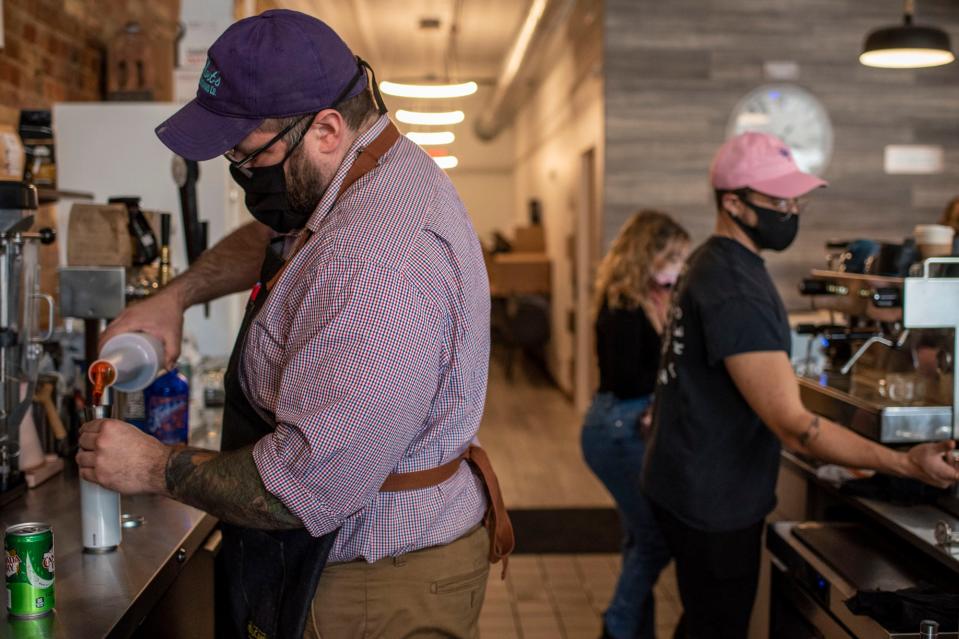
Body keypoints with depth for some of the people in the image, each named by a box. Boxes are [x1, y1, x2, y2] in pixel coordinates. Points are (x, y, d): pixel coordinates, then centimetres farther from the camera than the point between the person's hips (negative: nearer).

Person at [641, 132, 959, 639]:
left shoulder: (711, 262, 8)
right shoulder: (737, 291, -26)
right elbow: (794, 426, -30)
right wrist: (907, 464, -31)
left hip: (687, 483, 10)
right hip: (713, 501, -10)